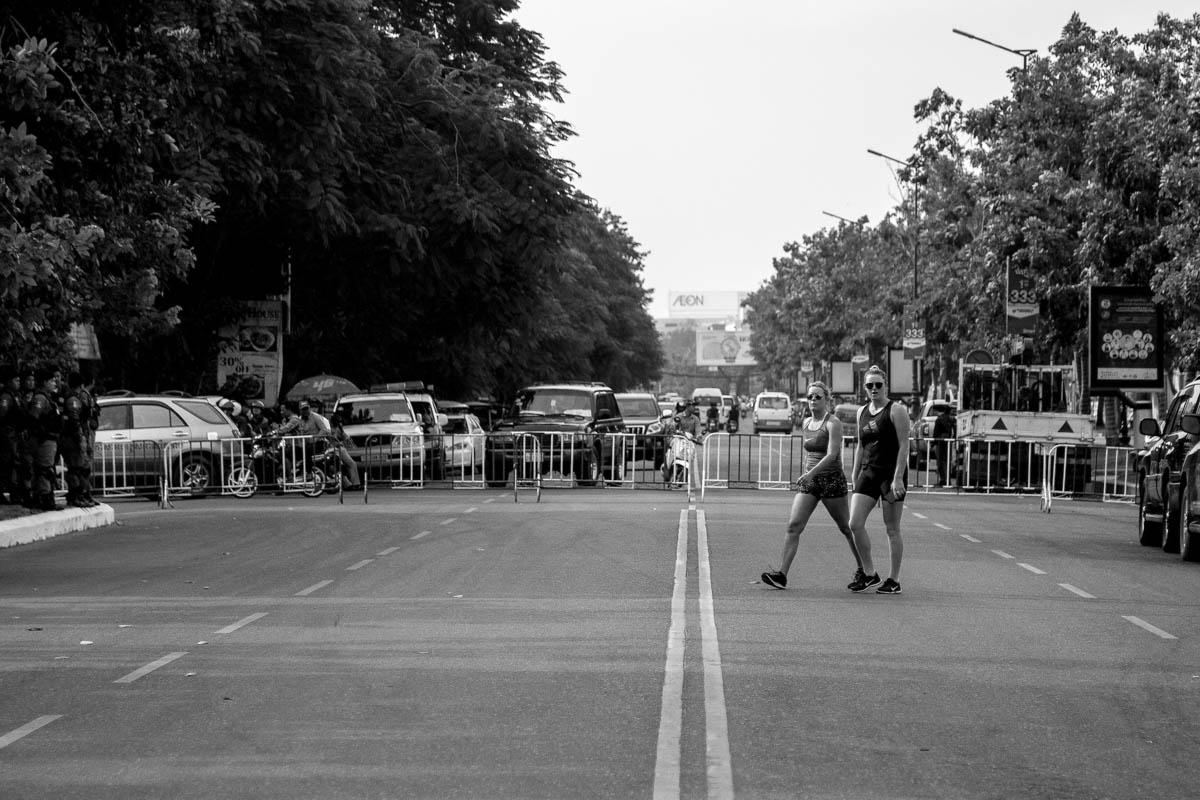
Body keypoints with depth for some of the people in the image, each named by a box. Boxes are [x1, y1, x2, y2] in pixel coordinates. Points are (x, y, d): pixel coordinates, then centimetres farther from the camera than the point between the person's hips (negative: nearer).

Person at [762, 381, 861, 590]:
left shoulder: (833, 423, -10)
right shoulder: (806, 424, 12)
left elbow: (832, 454, -22)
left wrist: (811, 473, -31)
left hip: (832, 480, -6)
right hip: (809, 482, 6)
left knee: (846, 528, 8)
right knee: (793, 525, -10)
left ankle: (863, 569, 27)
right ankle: (781, 574, -16)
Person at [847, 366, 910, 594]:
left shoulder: (895, 412, -6)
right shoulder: (862, 412, 13)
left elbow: (904, 446, -11)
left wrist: (898, 479, -19)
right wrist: (855, 477, 17)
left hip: (891, 473, -6)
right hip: (868, 472, 6)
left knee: (892, 529, 0)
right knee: (855, 524, -6)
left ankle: (894, 580, 8)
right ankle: (869, 573, 8)